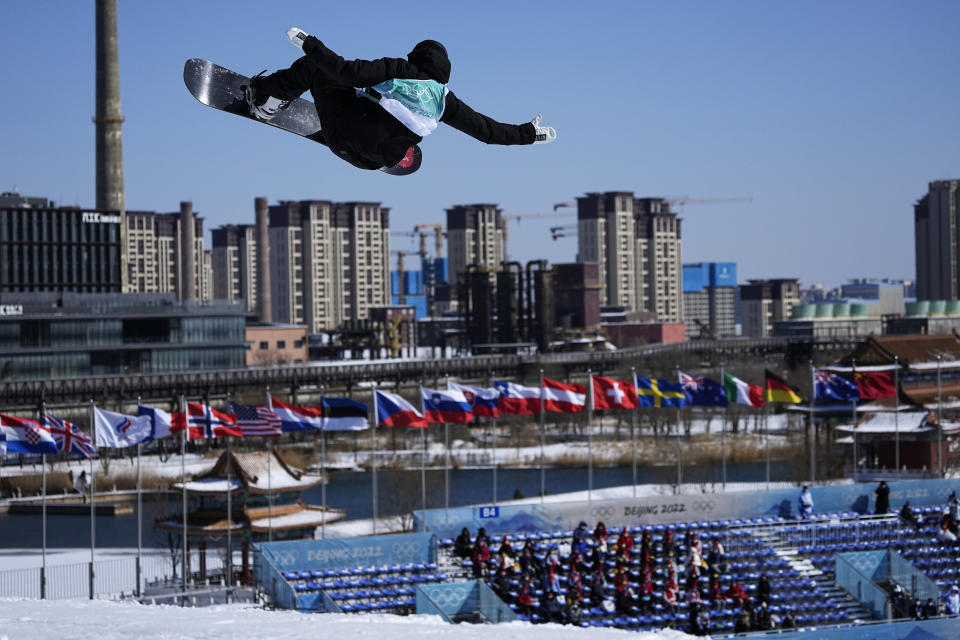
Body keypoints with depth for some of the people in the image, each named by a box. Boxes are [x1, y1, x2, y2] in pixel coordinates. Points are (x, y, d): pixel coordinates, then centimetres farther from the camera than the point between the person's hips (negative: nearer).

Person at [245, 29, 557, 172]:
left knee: (313, 66, 10)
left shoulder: (398, 70, -13)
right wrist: (529, 133, 11)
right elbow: (485, 128, 0)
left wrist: (308, 43, -13)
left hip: (344, 136, -4)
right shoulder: (444, 100, -4)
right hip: (376, 158, 4)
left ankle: (265, 99, 9)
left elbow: (348, 71, -22)